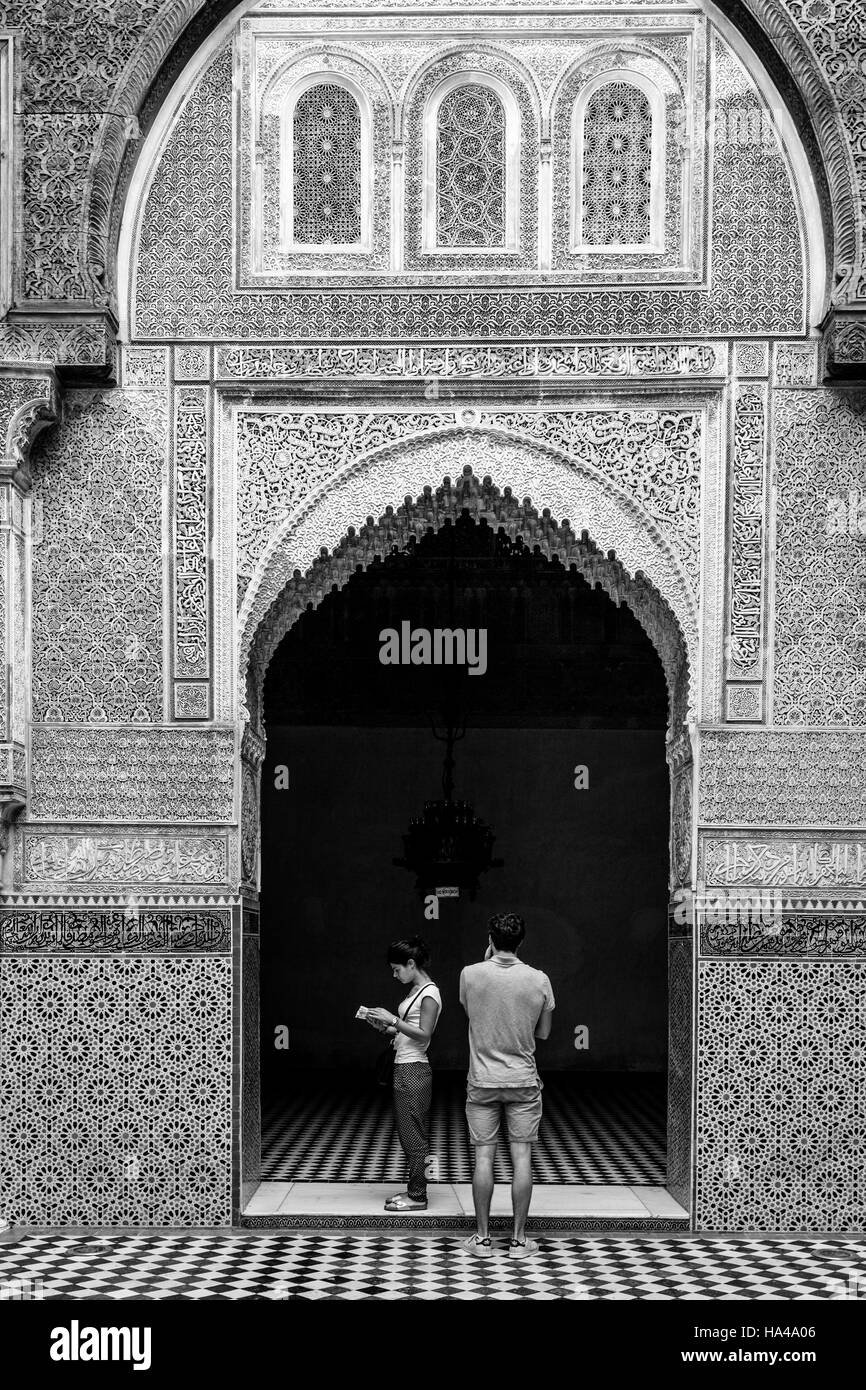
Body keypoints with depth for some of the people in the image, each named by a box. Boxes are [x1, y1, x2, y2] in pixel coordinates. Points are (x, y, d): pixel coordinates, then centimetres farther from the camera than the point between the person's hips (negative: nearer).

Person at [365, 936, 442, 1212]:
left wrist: (392, 1020, -20)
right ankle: (414, 1190, 19)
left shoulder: (429, 994, -13)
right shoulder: (414, 991, 15)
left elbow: (423, 1034, -19)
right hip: (404, 1068, 10)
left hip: (413, 1072, -10)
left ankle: (417, 1196, 1)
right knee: (410, 1135, 13)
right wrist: (382, 1026, 5)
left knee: (413, 1136, -4)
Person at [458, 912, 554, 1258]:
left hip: (482, 1080, 0)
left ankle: (482, 1236, 10)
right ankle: (519, 1238, 7)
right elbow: (544, 1032, 3)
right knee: (522, 1158, 4)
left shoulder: (470, 974, -8)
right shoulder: (538, 980, -7)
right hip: (523, 1080, 0)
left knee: (483, 1157, 5)